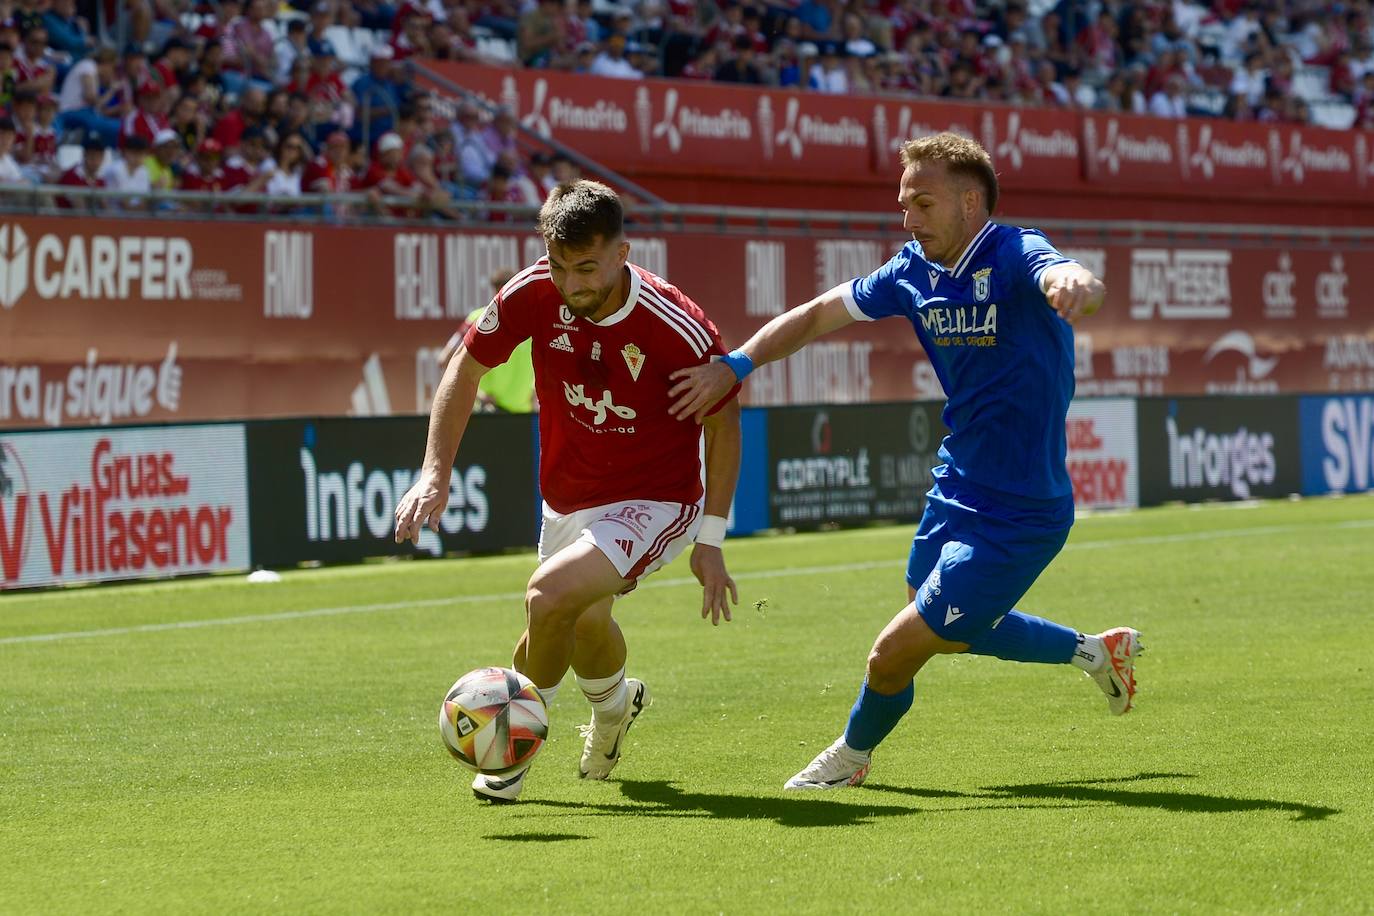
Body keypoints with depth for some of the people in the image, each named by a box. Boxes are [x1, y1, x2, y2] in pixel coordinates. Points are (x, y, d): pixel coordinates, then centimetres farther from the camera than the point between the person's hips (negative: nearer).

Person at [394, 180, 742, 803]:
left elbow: (722, 419, -11)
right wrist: (435, 473, -10)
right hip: (568, 500, 5)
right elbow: (467, 367, -1)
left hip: (654, 504, -5)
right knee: (584, 628, 25)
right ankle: (615, 702, 62)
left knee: (550, 595, -27)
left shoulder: (678, 329, -28)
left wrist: (710, 541, -9)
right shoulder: (535, 294, -18)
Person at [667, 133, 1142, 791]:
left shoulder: (1015, 258, -23)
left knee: (894, 655, -3)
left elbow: (1063, 278, -46)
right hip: (956, 491, 9)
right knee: (949, 633, 29)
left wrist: (1074, 283, -70)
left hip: (1018, 519, -9)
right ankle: (1095, 651, 47)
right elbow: (820, 314, 11)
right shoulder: (915, 271, 0)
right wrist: (735, 364, -1)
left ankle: (850, 756, 29)